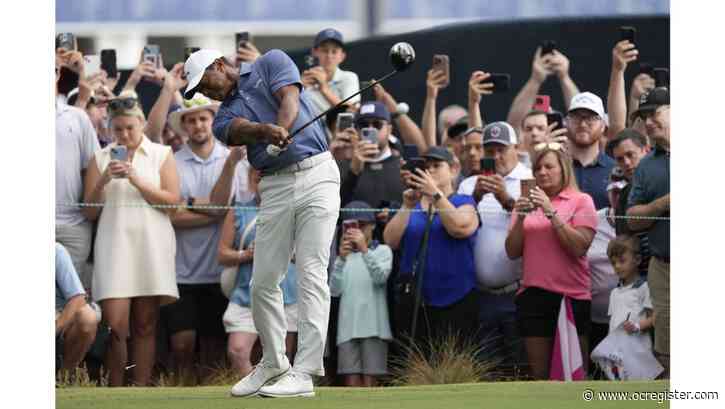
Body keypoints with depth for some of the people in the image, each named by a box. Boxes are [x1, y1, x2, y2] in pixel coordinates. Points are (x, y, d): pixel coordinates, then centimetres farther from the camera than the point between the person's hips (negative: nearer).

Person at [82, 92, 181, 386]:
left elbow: (172, 201, -1)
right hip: (114, 243, 0)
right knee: (115, 325, -12)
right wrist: (103, 181, -7)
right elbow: (90, 211, 9)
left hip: (151, 243, 0)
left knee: (145, 325, -1)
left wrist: (137, 180, -10)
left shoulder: (161, 155, 10)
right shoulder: (101, 158, 13)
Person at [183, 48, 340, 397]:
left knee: (311, 273, -12)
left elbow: (289, 99, -10)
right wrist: (266, 131, -34)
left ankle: (304, 372, -17)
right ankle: (273, 364, 20)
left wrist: (280, 131, -31)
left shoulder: (271, 63, 8)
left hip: (316, 174, -5)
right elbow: (241, 129, -10)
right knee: (263, 281, 2)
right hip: (276, 188, 5)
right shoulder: (224, 116, 13)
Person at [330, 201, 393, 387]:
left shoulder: (382, 251, 9)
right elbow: (334, 290, 4)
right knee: (351, 382, -5)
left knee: (369, 381, -6)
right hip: (348, 327, 3)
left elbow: (381, 277, -11)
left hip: (373, 328, -3)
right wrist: (341, 259, -9)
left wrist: (364, 249, -22)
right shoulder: (345, 256, 17)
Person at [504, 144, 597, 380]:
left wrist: (551, 213, -15)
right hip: (533, 295, 4)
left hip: (571, 295, -4)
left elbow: (579, 247, -12)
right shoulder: (527, 203, 12)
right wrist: (520, 218, -8)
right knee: (539, 375, 6)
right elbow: (512, 252, 6)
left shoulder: (581, 201, 1)